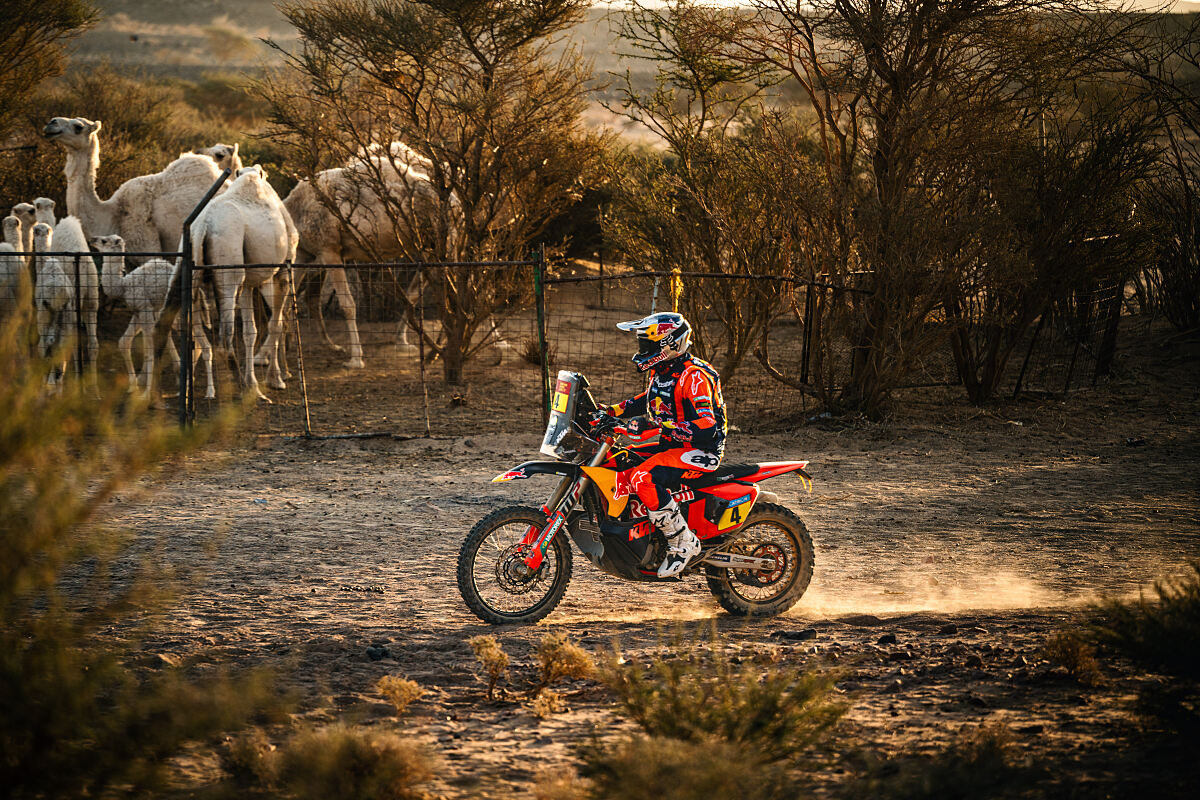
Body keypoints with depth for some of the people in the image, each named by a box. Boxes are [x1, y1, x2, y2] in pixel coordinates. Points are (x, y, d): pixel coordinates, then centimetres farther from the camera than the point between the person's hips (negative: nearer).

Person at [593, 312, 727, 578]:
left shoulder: (695, 376, -20)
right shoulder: (663, 372, 10)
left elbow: (706, 426, -29)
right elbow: (649, 400, 31)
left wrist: (660, 427, -37)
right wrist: (612, 411, 15)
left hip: (700, 450, -10)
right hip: (669, 445, 10)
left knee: (643, 479, -33)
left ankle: (683, 543, -24)